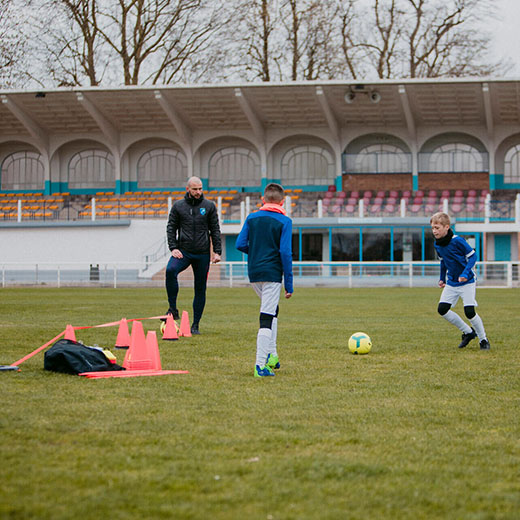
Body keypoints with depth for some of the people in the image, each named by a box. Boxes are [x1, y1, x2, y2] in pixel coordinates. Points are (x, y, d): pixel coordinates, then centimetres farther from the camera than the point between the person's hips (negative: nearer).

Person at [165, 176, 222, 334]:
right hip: (183, 251, -1)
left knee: (200, 289, 4)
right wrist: (173, 248, -7)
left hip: (202, 253, 1)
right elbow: (171, 227, 6)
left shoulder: (209, 206, 5)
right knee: (170, 270, -30)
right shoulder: (178, 206, 5)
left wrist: (217, 251, -1)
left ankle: (195, 324, 15)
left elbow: (215, 229, 7)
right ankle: (173, 309, -19)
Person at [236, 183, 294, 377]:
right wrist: (289, 282, -8)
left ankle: (271, 355, 21)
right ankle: (260, 365, -9)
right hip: (272, 273, -5)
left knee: (271, 310, 25)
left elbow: (240, 244, 2)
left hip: (254, 273, 5)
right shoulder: (284, 222, -6)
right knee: (267, 318, -5)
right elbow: (285, 252, -12)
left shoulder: (251, 218, 6)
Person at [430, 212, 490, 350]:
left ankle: (483, 339, 8)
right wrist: (442, 278, 15)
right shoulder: (437, 244, 0)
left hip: (467, 281, -7)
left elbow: (472, 256, -15)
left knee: (469, 311, -14)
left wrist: (465, 273, -26)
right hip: (451, 283, 7)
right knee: (442, 309, -4)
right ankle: (468, 332, 13)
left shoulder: (457, 241, -21)